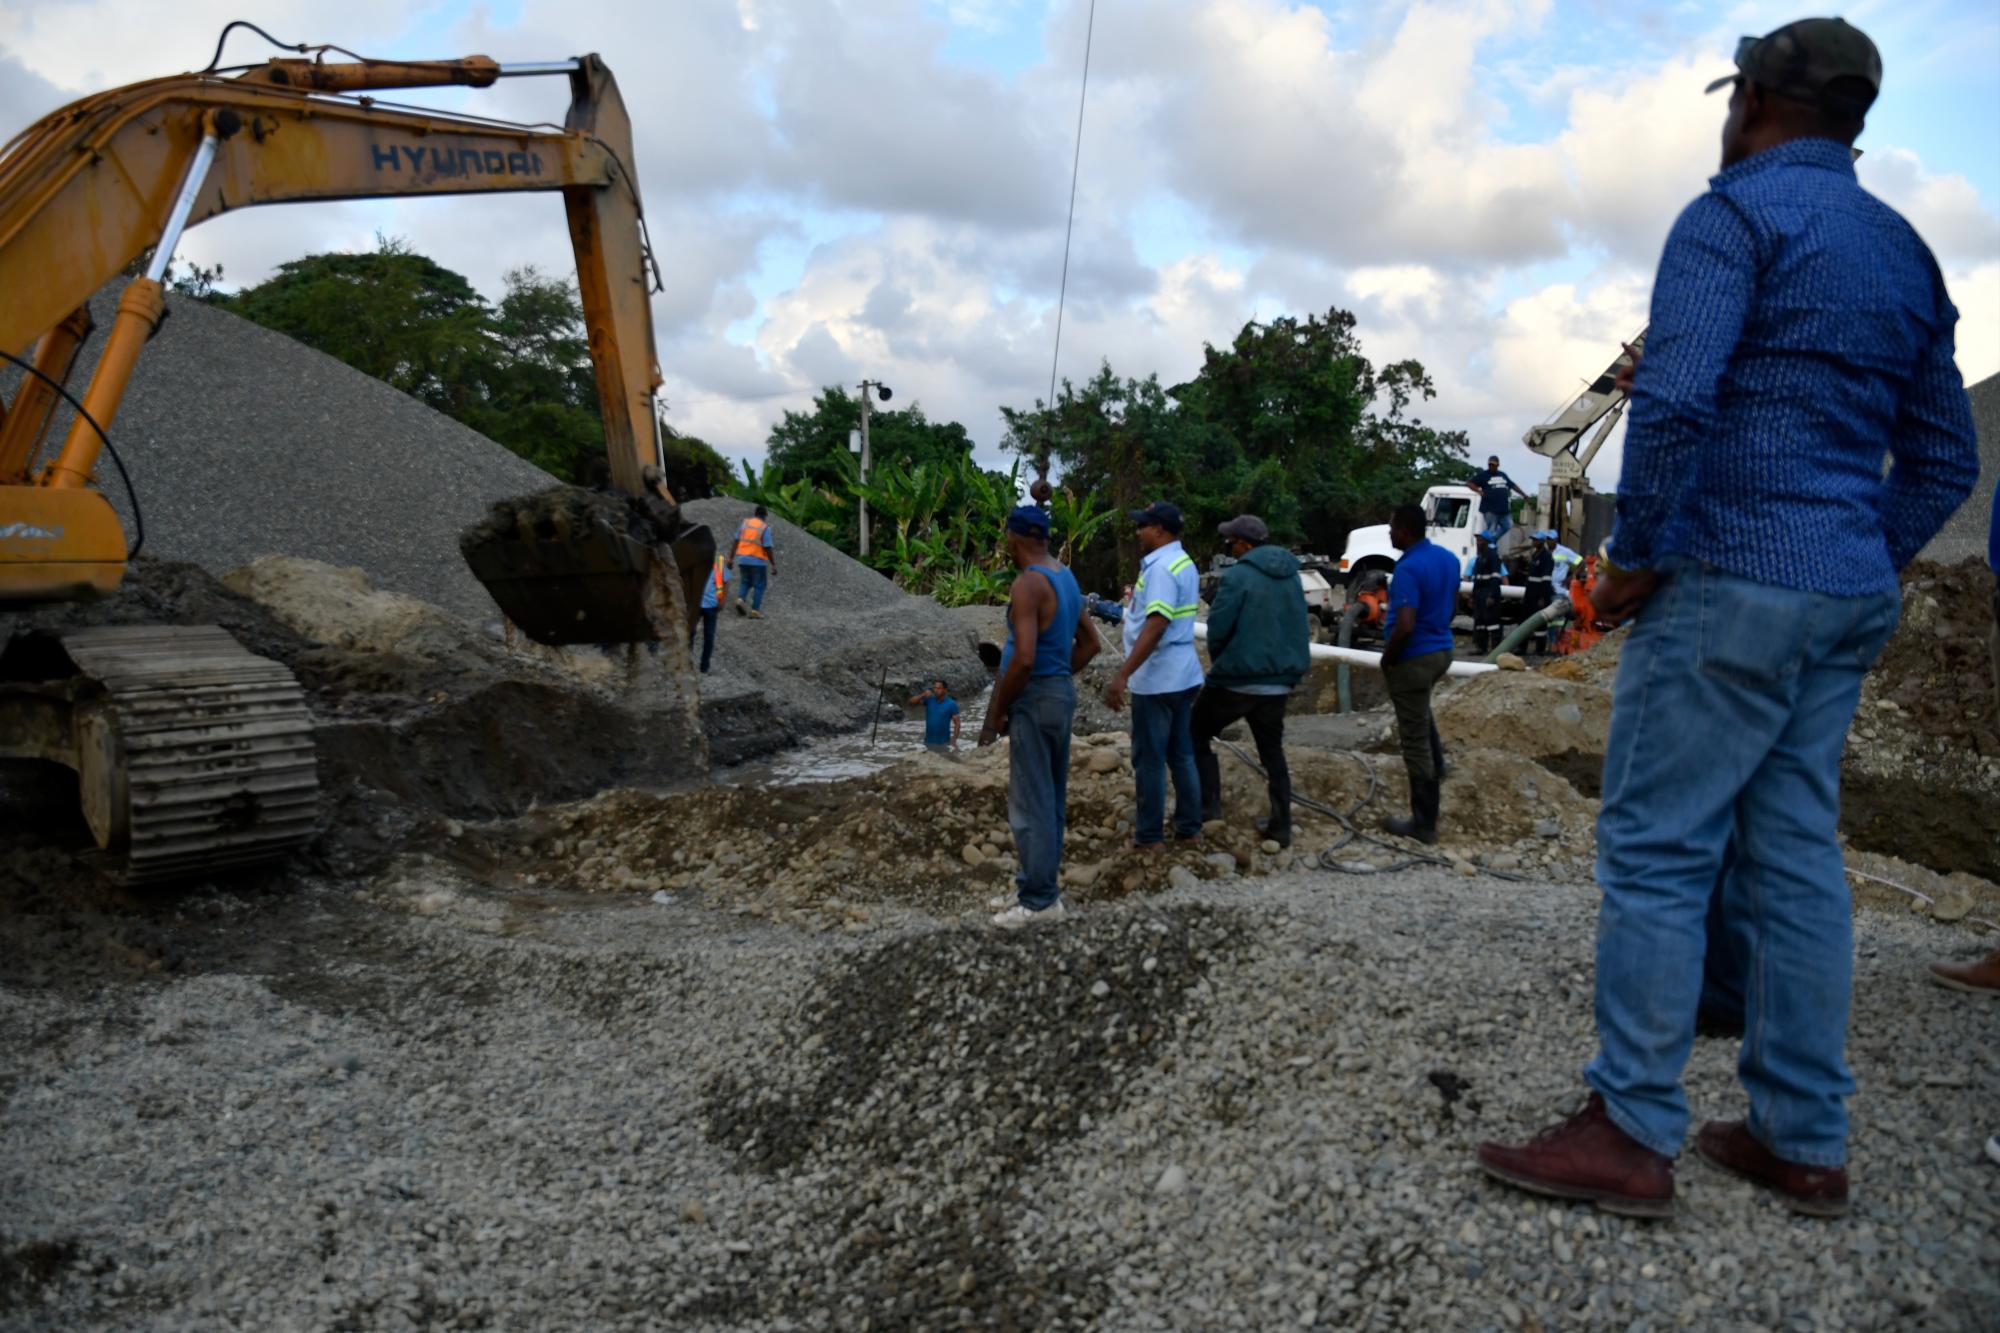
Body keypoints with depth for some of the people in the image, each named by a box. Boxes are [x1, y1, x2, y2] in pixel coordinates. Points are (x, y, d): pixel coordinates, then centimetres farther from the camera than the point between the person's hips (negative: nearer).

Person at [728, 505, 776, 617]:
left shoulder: (744, 523, 3)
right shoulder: (765, 527, -11)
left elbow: (736, 542, 5)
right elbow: (767, 548, -13)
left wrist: (731, 558, 11)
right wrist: (773, 565, -8)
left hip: (743, 559, 5)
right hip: (758, 561, -5)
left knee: (746, 581, 20)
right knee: (759, 585, 7)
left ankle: (740, 599, -3)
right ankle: (754, 609, 3)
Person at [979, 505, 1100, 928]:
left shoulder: (1029, 583, -17)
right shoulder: (1066, 579, 12)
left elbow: (1023, 658, -25)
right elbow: (1089, 643, 21)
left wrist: (998, 712, -15)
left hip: (1034, 699, -10)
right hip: (1062, 691, 10)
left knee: (1030, 803, -3)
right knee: (1051, 799, 14)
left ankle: (1040, 900, 2)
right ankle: (1036, 887, 25)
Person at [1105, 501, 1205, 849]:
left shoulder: (1161, 567, -18)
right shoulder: (1183, 563, 13)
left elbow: (1156, 625, -28)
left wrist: (1122, 675, -29)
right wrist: (1138, 600, 30)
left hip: (1157, 680, -10)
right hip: (1183, 675, 10)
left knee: (1149, 759, 0)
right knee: (1182, 754, 16)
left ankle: (1149, 835, 8)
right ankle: (1189, 826, 23)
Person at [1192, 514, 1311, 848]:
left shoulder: (1238, 576, -14)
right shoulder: (1291, 575, 9)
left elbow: (1218, 627, -13)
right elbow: (1300, 626, 14)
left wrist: (1218, 661, 5)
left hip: (1237, 679, -6)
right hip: (1279, 681, 6)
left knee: (1197, 733, 11)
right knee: (1272, 751, 15)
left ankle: (1207, 805, 6)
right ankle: (1281, 826, 16)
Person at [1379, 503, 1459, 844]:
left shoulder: (1408, 569, -24)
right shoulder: (1447, 558, 4)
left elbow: (1405, 627, -30)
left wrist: (1387, 658, -14)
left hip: (1414, 659, -9)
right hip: (1442, 650, 9)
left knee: (1415, 741, 1)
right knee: (1420, 708, 39)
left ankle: (1424, 824, 9)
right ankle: (1436, 766, 44)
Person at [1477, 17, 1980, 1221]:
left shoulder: (1735, 215, -5)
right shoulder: (1906, 253, 19)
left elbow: (1673, 402, -21)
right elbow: (1946, 461, 19)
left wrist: (1635, 557, -11)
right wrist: (1862, 571, 19)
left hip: (1728, 584, -8)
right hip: (1847, 603, 8)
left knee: (1656, 851, -5)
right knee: (1795, 859, 10)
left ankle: (1633, 1136, -1)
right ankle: (1804, 1143, 15)